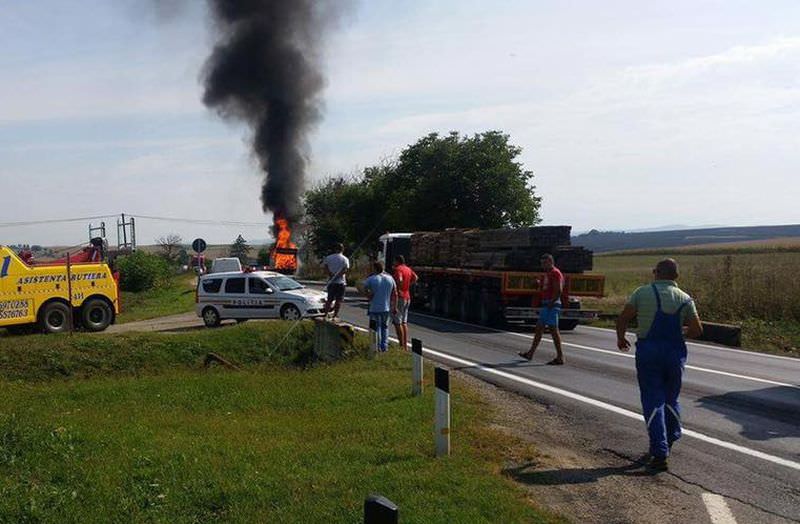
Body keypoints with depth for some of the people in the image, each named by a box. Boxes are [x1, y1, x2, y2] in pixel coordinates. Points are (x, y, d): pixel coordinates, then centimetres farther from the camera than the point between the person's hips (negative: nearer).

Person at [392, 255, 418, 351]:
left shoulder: (398, 269, -14)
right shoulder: (408, 269, 11)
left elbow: (400, 280, -30)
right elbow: (416, 277, 19)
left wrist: (398, 289, -16)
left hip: (400, 297, -9)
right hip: (407, 297, 9)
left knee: (397, 322, -4)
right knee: (404, 322, 14)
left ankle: (402, 346, -6)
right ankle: (406, 345, 15)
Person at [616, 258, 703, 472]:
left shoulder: (642, 293, -4)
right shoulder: (684, 298, 1)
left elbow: (623, 318, -5)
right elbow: (697, 330, 0)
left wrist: (621, 338, 14)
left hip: (648, 351, -2)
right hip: (675, 352, 2)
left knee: (653, 400, 0)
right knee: (671, 398, 20)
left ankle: (660, 452, -6)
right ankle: (671, 438, 39)